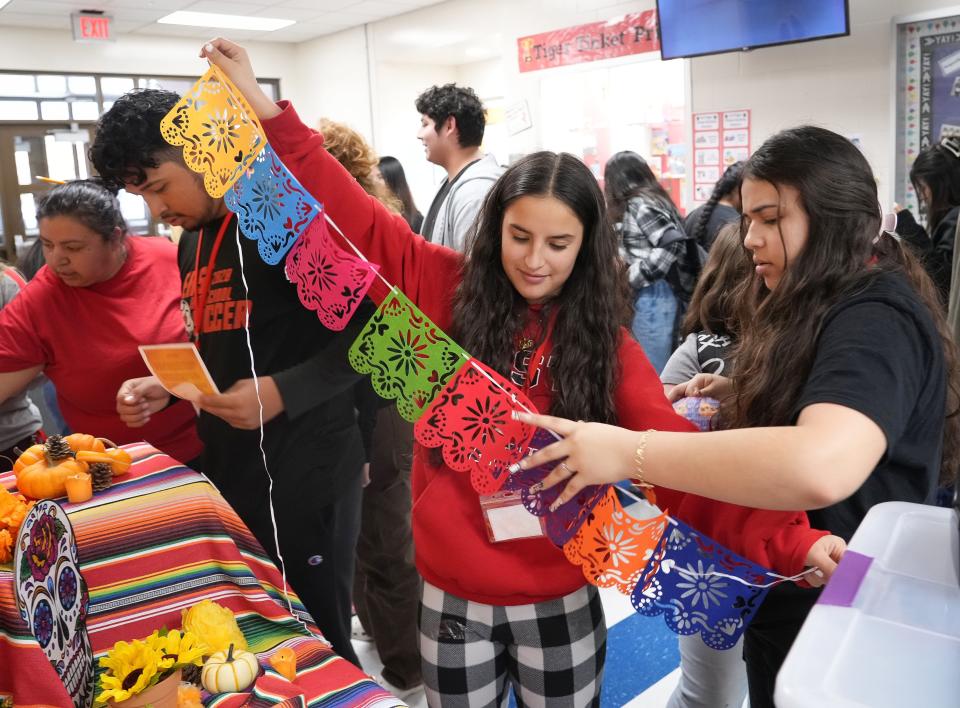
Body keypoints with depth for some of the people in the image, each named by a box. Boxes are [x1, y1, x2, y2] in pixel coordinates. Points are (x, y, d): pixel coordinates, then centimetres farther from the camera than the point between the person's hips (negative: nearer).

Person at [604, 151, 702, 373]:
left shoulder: (638, 204, -11)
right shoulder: (651, 198, 15)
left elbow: (673, 244, -22)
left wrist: (635, 275, -16)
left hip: (653, 295, -9)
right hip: (663, 294, 9)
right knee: (664, 368, 14)